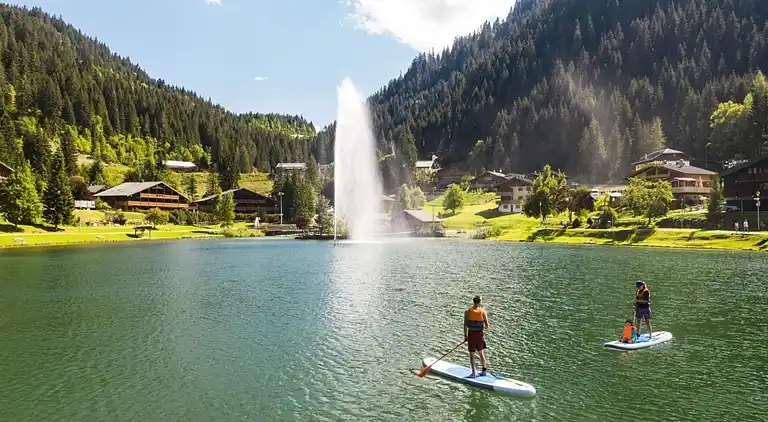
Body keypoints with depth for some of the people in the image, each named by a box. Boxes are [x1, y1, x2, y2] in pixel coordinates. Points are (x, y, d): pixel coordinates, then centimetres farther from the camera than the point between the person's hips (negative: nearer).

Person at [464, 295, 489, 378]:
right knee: (481, 352, 19)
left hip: (471, 334, -2)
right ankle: (484, 370, 27)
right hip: (479, 334, 2)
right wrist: (485, 329, 20)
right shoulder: (483, 312, -4)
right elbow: (487, 326, -2)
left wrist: (465, 335, 0)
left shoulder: (468, 311, -4)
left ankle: (473, 373, 5)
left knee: (472, 354, 5)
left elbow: (465, 325, -7)